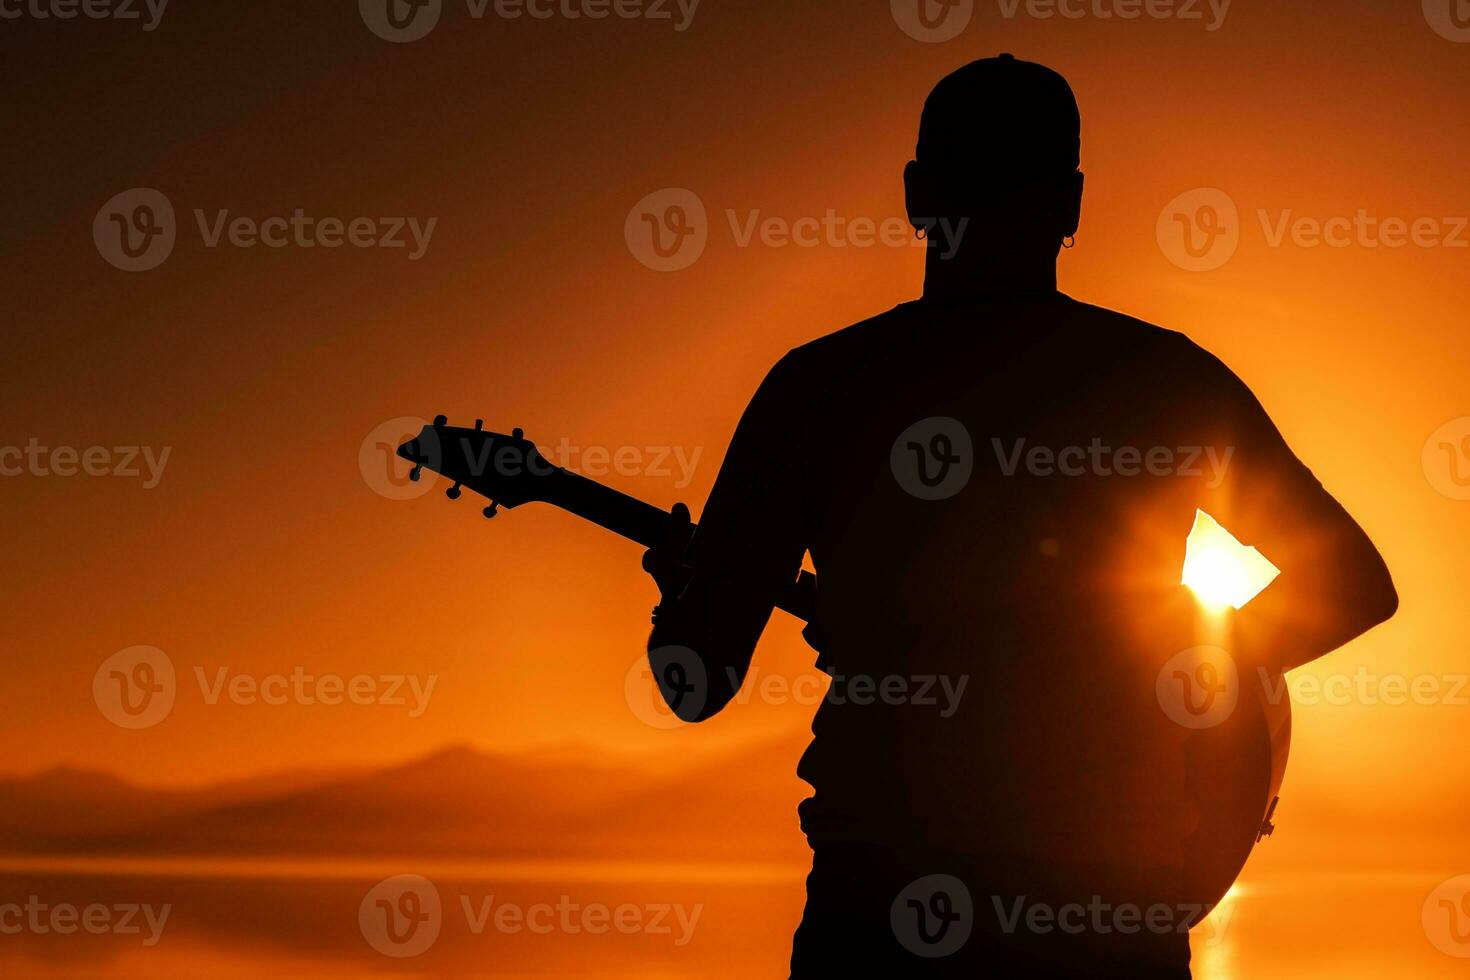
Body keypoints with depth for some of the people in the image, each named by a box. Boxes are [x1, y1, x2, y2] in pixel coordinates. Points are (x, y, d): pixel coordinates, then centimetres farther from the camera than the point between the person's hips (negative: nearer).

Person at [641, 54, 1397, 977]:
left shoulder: (819, 386, -5)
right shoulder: (1174, 379, -1)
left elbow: (697, 680, -3)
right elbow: (1356, 581, 8)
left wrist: (681, 583, 18)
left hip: (881, 900, -1)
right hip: (1120, 902, 1)